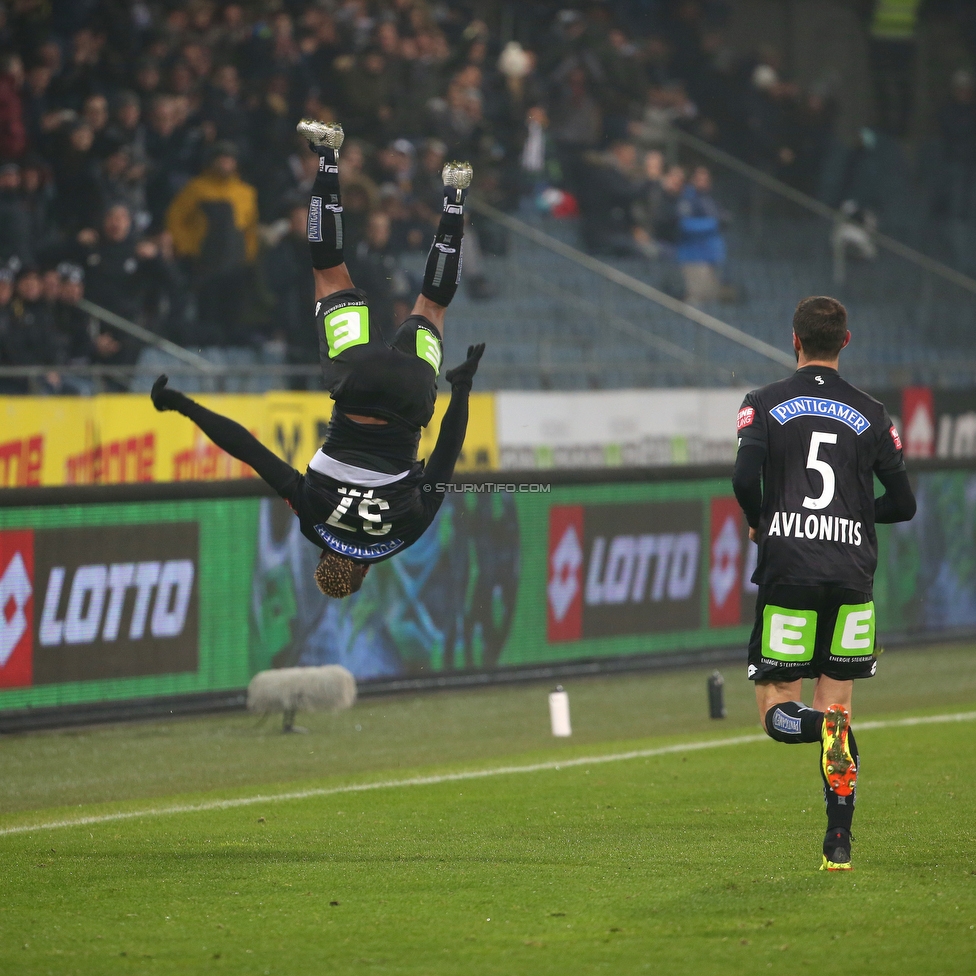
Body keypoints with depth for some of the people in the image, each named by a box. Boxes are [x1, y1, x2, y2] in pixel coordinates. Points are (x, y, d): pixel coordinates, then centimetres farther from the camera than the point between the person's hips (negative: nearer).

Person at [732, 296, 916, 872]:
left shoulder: (765, 405, 3)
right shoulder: (870, 415, 7)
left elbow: (745, 480, -12)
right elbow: (903, 504, 7)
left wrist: (761, 524, 10)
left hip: (787, 571, -2)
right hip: (852, 576, 2)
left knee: (777, 711, 4)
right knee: (838, 700, 10)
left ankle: (827, 725, -31)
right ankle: (839, 843, 4)